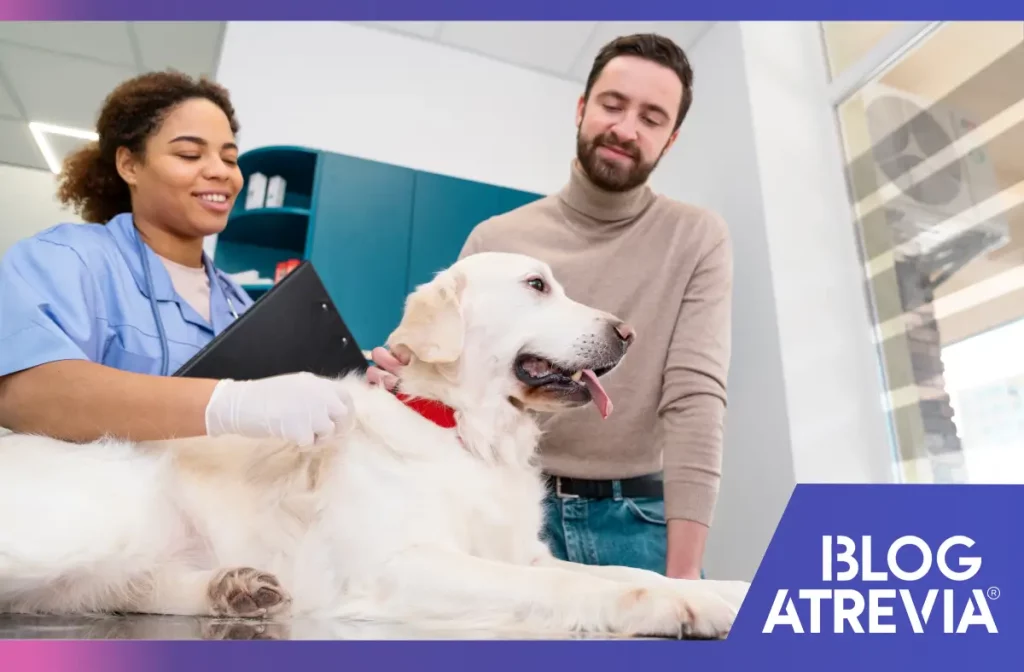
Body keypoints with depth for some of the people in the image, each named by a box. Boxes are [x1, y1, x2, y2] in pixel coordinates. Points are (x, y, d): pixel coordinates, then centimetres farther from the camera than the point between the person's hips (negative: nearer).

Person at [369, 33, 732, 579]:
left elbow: (695, 397, -12)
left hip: (640, 518, 0)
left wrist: (683, 570, -20)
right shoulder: (494, 239, 1)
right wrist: (404, 379, -20)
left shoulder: (698, 240, -2)